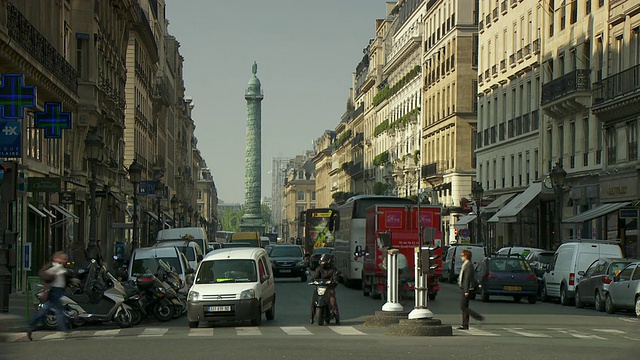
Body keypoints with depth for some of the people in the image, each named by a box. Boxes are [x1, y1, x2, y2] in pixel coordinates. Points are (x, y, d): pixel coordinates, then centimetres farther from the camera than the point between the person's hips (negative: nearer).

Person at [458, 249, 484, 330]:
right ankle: (465, 325, 12)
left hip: (467, 289, -10)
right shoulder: (465, 265, 15)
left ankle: (479, 317, -10)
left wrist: (466, 290, -23)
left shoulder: (469, 265, -16)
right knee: (464, 307, 10)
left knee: (463, 307, -11)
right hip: (465, 289, 10)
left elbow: (467, 278, -20)